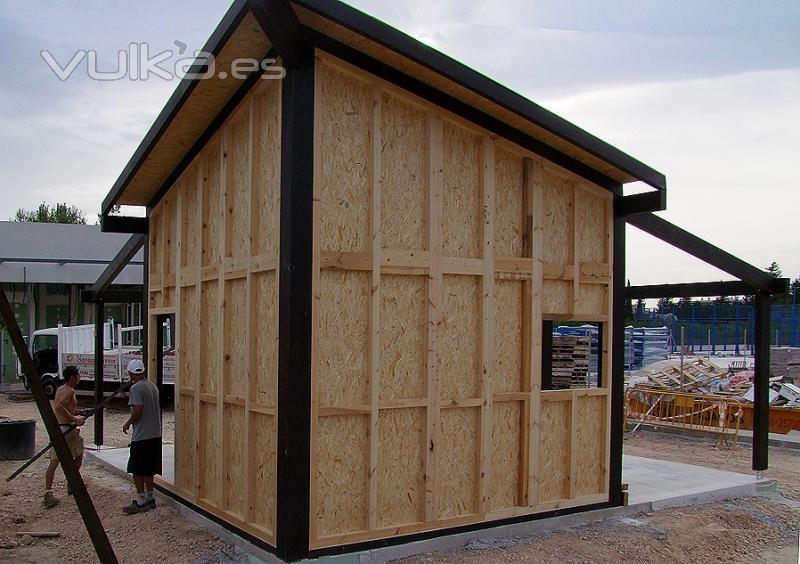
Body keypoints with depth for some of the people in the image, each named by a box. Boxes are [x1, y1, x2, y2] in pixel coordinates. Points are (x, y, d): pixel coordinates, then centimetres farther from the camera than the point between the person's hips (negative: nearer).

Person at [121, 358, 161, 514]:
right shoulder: (153, 386, 11)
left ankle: (140, 502, 3)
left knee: (137, 469, 1)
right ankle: (149, 498, 21)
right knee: (148, 469, 16)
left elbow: (138, 411, -22)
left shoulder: (136, 388, -14)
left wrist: (127, 424, -6)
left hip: (141, 436, -8)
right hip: (155, 435, 8)